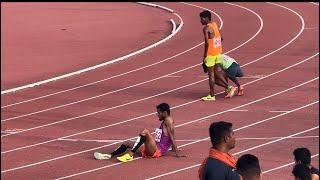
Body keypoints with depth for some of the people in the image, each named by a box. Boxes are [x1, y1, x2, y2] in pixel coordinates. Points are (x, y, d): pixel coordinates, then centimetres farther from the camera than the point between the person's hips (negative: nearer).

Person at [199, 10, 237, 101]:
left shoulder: (206, 28, -16)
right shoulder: (215, 25, 10)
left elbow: (207, 43, -23)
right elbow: (221, 39, 18)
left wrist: (205, 56, -17)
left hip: (211, 54, -8)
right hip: (218, 53, 8)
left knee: (211, 75, 1)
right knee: (217, 73, 17)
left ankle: (212, 95, 6)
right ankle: (229, 87, 10)